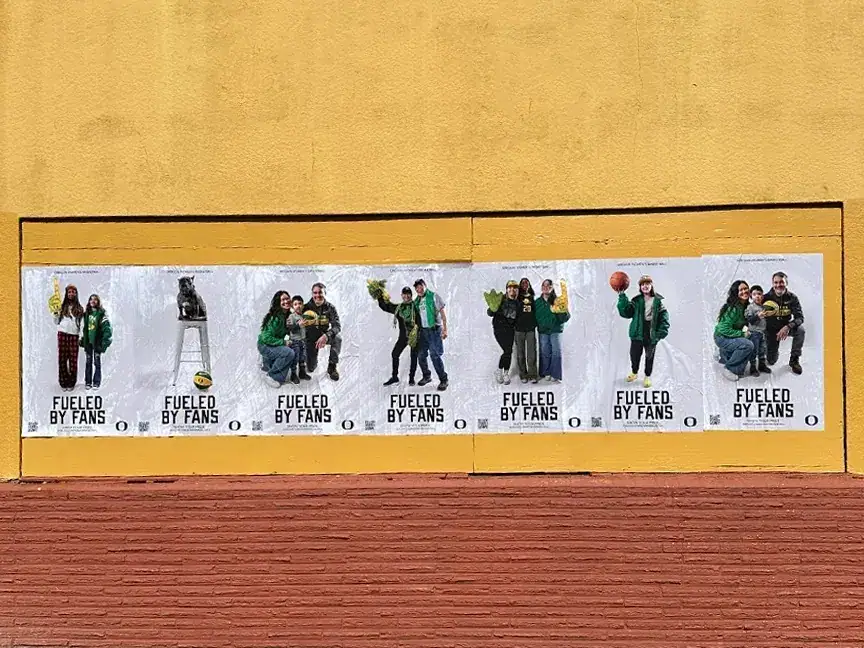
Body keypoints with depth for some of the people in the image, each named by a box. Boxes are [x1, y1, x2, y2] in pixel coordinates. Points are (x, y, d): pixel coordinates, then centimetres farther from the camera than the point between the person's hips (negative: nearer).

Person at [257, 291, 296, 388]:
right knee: (289, 353, -28)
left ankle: (267, 362, 22)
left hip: (275, 345, 9)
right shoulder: (276, 318, -25)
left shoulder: (287, 315, 1)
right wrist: (283, 342, -25)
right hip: (265, 346, -9)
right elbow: (266, 338, -27)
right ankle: (271, 376, -13)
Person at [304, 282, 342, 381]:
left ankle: (332, 366, -17)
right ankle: (313, 359, 33)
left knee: (337, 336, -34)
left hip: (325, 336, 0)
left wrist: (326, 336, -43)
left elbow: (337, 326, -25)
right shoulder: (306, 307, -12)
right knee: (311, 368, -7)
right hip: (311, 338, 0)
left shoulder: (330, 307, -13)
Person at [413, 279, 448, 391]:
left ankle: (443, 380, -3)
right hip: (422, 331, 6)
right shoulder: (416, 301, 12)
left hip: (434, 330, -6)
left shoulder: (434, 296, -5)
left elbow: (442, 313, -7)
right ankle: (426, 376, 27)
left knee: (435, 355, -11)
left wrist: (445, 329, -13)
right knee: (421, 355, 9)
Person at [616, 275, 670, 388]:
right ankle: (634, 372, 37)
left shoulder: (658, 301, -1)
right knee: (634, 355, 11)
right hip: (637, 333, 1)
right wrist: (622, 297, -17)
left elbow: (664, 316, -1)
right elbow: (625, 312, -9)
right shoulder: (636, 301, 0)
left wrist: (662, 331, -10)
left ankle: (647, 377, 28)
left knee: (649, 356, 11)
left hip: (652, 335, -1)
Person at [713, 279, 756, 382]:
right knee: (748, 345, -27)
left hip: (734, 338, 8)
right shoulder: (733, 309, -24)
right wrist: (742, 334, -22)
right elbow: (724, 330, -27)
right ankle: (728, 369, -13)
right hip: (722, 338, -8)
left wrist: (746, 330, -6)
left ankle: (725, 356, 20)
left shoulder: (746, 306, 1)